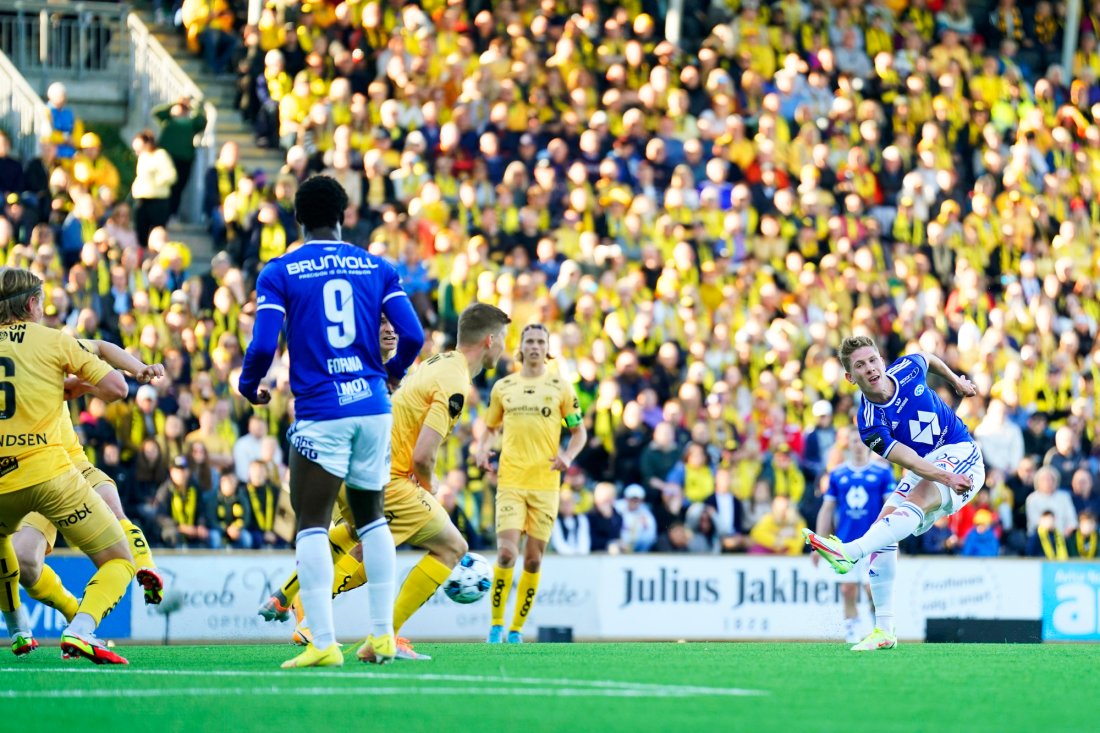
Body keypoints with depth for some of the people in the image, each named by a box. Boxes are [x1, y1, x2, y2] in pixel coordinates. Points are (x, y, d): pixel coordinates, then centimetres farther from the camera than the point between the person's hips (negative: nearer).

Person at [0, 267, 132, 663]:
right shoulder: (53, 341, 3)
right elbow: (116, 388, 0)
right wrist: (79, 383, 20)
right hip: (49, 474, -4)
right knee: (118, 560, 2)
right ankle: (80, 631, -22)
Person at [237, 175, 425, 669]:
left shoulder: (279, 273, -1)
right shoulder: (377, 268, 8)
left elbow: (263, 346, -9)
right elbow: (413, 336, 1)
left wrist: (249, 386, 12)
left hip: (320, 412, -4)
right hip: (373, 406, 4)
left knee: (312, 525, -2)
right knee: (371, 517, 18)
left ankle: (323, 643, -13)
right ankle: (382, 635, 16)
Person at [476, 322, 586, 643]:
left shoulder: (560, 387, 5)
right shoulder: (502, 387, 9)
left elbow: (579, 431, 10)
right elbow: (491, 427, 21)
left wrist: (568, 455, -10)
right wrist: (484, 450, 0)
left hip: (545, 483, 0)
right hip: (510, 481, 0)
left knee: (533, 560, 2)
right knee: (506, 553, -14)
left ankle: (517, 629, 11)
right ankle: (496, 625, -2)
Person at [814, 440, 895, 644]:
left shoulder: (882, 472, 3)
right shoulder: (837, 474, 9)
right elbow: (827, 509, 11)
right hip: (846, 543, 2)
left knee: (873, 589, -10)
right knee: (848, 592, -1)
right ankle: (852, 638, 6)